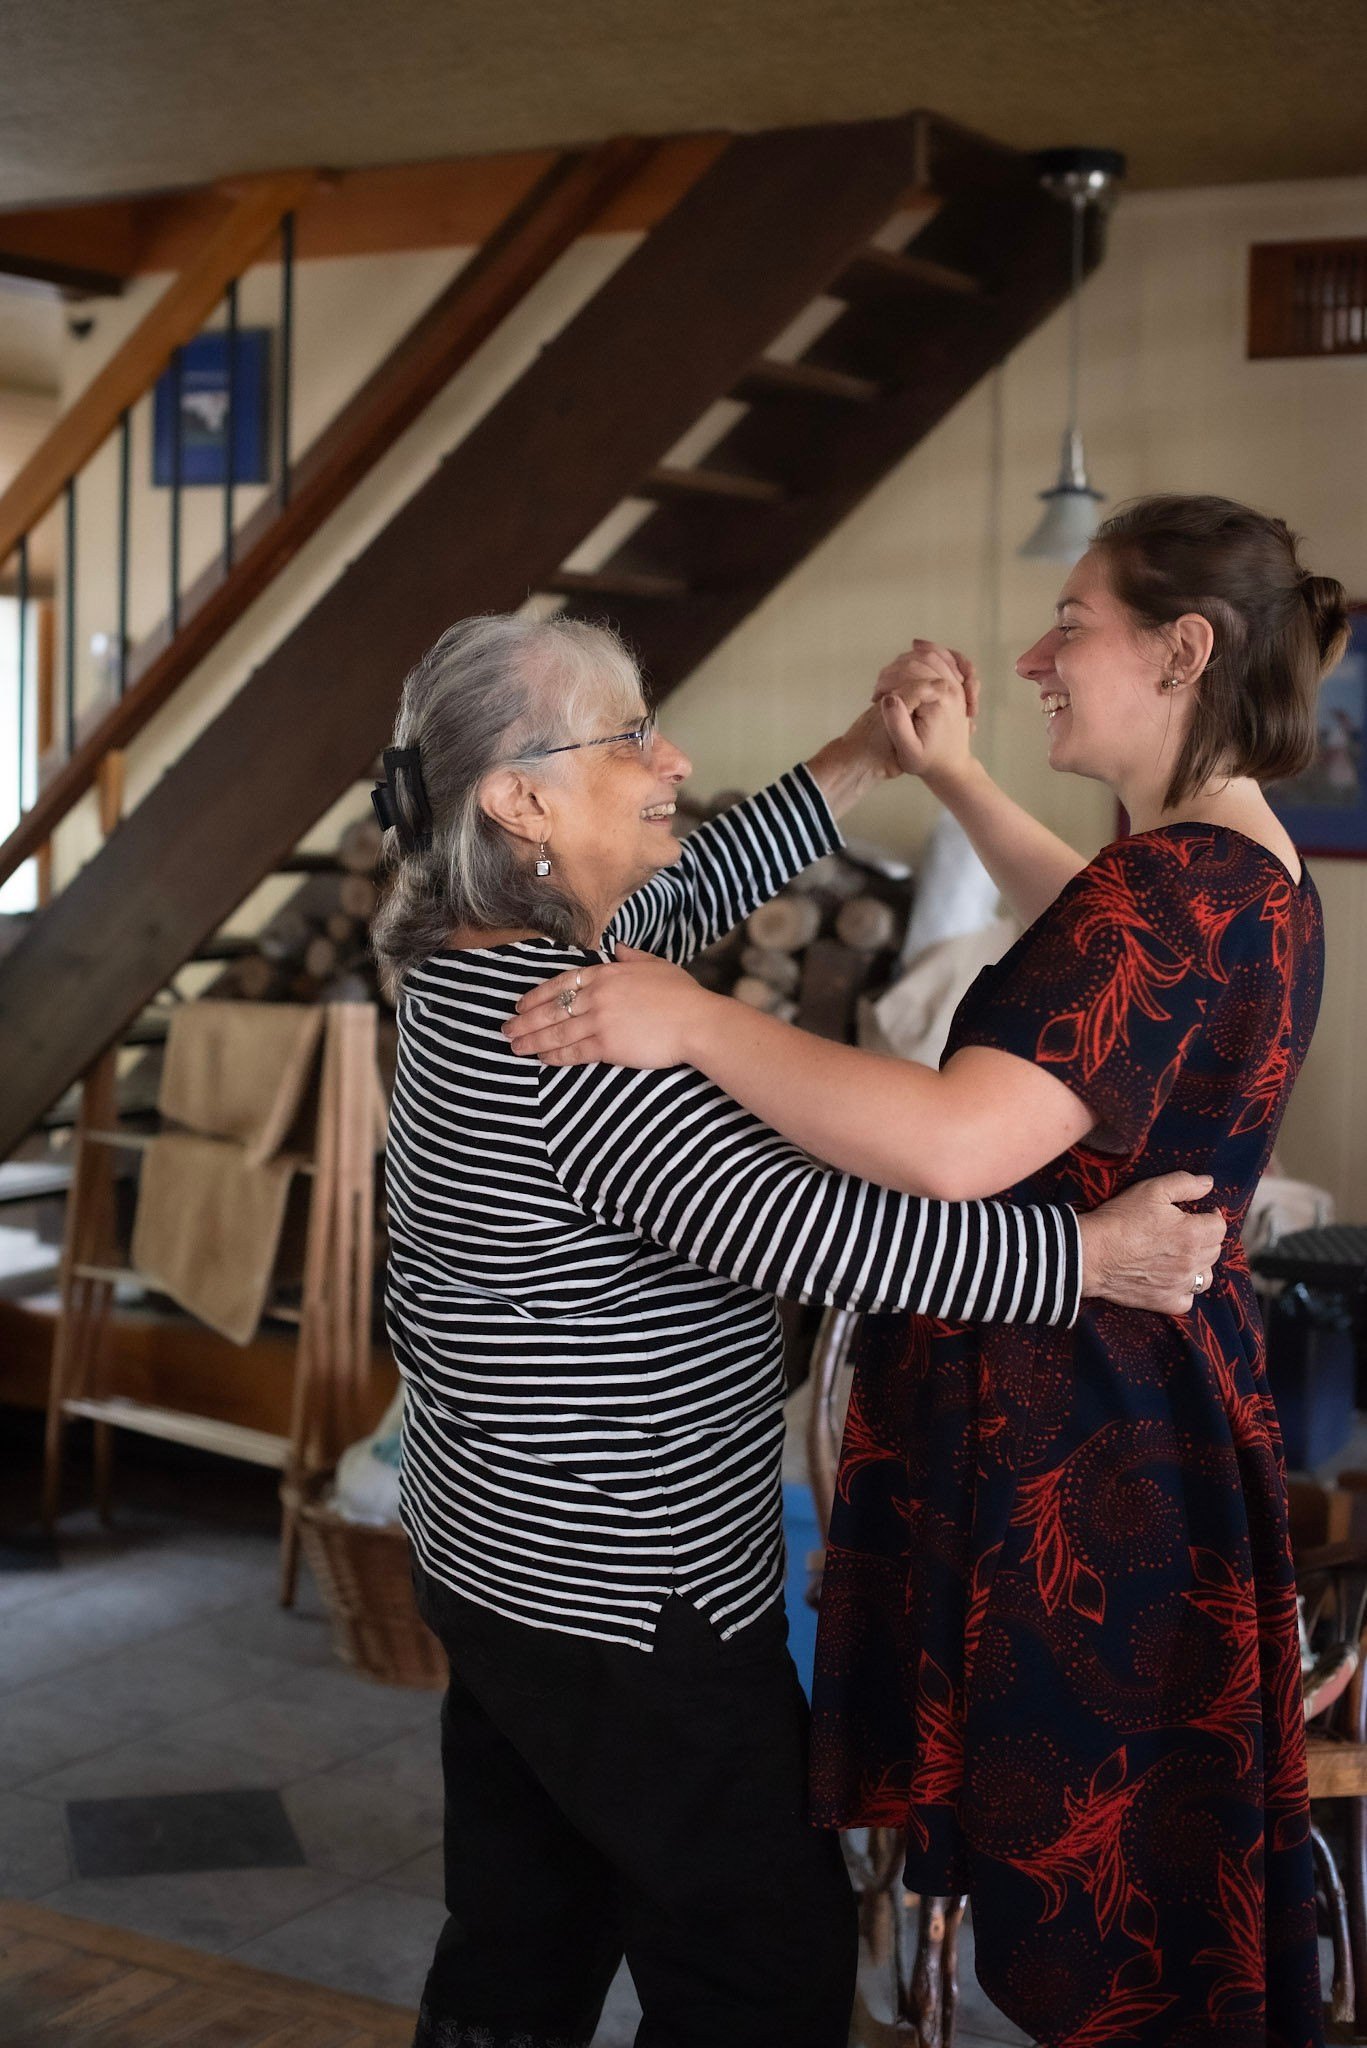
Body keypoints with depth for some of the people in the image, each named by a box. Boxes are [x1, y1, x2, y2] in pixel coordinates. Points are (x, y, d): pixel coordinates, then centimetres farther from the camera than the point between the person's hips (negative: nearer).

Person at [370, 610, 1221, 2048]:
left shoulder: (477, 955, 3)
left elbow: (690, 892, 20)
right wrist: (1091, 1253, -22)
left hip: (495, 1555, 10)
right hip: (624, 1602, -10)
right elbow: (792, 1228, -30)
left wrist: (870, 756, 17)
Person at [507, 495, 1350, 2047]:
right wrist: (954, 778, 28)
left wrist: (698, 1020, -28)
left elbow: (959, 1144, -35)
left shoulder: (1169, 889, -23)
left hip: (1076, 1444, -10)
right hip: (1165, 1410, 10)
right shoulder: (1255, 875, 9)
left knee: (1097, 1918, 5)